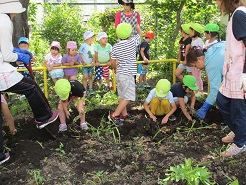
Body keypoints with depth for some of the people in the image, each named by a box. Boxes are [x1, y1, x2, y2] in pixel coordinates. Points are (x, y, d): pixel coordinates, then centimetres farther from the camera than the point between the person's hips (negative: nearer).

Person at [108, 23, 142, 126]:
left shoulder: (115, 47, 1)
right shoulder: (132, 42, -10)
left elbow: (112, 62, 5)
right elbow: (140, 33, 9)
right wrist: (137, 26, 29)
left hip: (119, 74, 7)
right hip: (128, 74, -7)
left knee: (122, 96, 16)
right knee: (128, 97, -3)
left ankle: (124, 114, 26)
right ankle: (114, 115, -6)